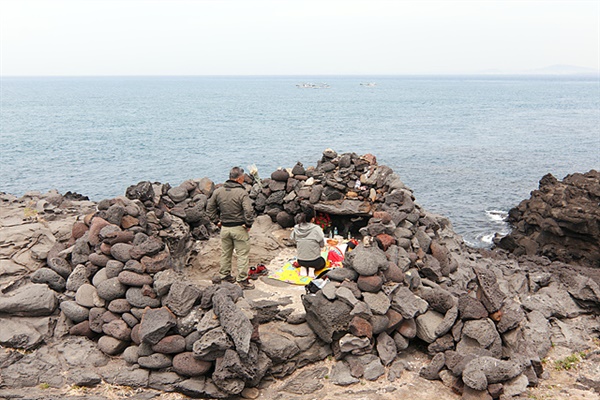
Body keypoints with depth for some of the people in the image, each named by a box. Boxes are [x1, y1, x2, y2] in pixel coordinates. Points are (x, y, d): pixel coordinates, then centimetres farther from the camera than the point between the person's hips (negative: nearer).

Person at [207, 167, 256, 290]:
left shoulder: (218, 191, 2)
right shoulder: (241, 193, -16)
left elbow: (210, 208, 9)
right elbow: (249, 210, -24)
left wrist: (217, 221, 15)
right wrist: (248, 224, -10)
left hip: (224, 228, 6)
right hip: (239, 228, -5)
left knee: (225, 253, 19)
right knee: (242, 254, 3)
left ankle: (224, 275, 31)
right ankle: (242, 280, 6)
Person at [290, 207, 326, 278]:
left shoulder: (296, 228, -8)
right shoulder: (316, 228, -19)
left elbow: (292, 239, 8)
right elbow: (322, 244, -10)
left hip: (301, 261, 4)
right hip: (314, 261, -4)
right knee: (322, 262, 32)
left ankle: (303, 268, 6)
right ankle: (312, 268, 0)